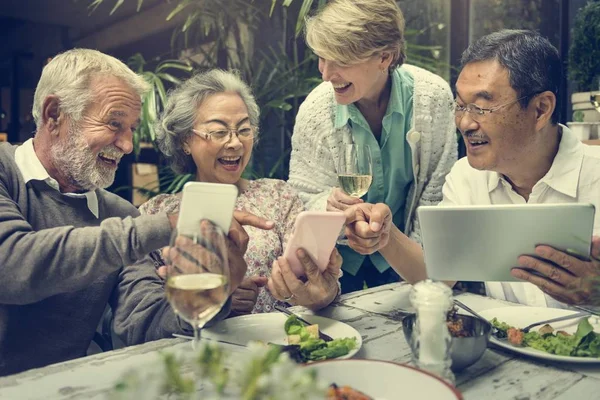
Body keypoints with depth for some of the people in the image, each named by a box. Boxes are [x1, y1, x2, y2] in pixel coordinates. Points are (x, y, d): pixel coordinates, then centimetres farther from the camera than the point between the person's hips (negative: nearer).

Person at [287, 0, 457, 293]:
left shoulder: (433, 98, -15)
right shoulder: (315, 109, -14)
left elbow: (438, 196, -5)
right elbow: (302, 198, -6)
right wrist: (327, 204, -28)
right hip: (339, 256, 0)